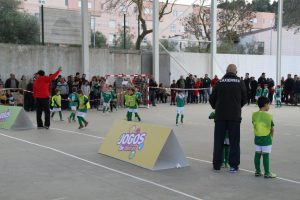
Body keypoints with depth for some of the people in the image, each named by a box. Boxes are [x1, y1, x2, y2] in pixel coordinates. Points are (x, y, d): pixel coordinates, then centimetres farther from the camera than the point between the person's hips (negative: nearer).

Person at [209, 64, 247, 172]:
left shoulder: (220, 82, 1)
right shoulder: (240, 82, 1)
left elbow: (212, 99, 4)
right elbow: (244, 99, 7)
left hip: (220, 115, 1)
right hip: (235, 115, -1)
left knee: (218, 140, 9)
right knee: (234, 141, 6)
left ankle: (216, 164, 14)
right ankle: (233, 165, 7)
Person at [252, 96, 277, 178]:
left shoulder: (254, 115, -1)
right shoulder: (268, 116, -13)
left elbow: (254, 126, 5)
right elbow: (272, 129, -6)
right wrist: (271, 136, 12)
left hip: (257, 138, 5)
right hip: (266, 139, -5)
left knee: (257, 154, 11)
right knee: (266, 155, 0)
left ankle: (258, 171, 19)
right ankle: (267, 173, 6)